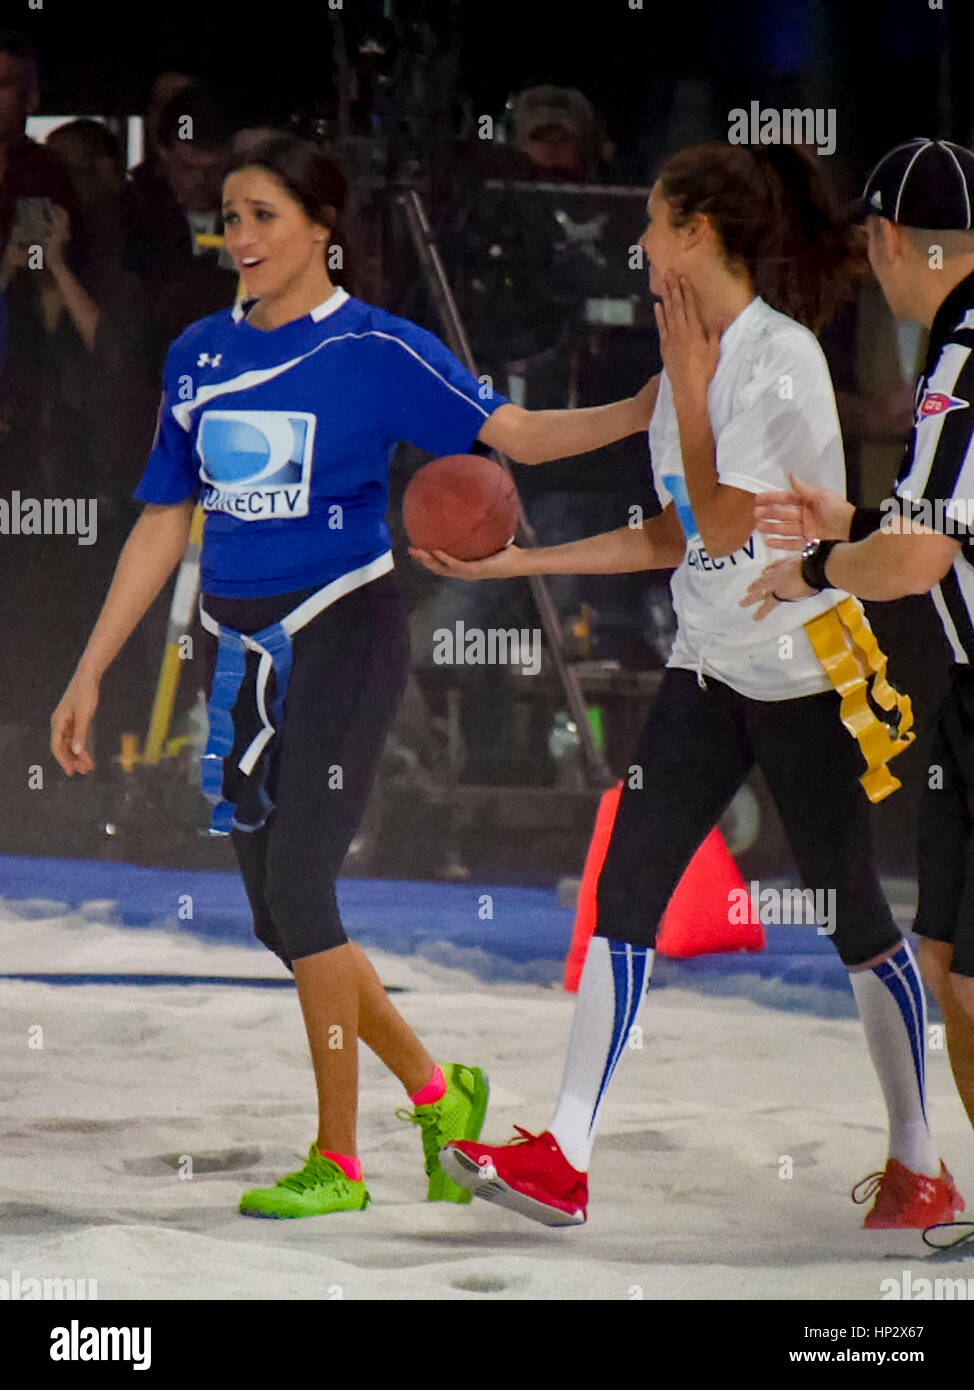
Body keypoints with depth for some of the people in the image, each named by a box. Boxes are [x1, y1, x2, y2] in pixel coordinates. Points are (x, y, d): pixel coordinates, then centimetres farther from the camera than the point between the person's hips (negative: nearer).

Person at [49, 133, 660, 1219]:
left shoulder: (377, 350, -7)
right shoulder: (199, 354, 8)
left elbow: (516, 433, -14)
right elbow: (164, 521, 13)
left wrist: (645, 410, -31)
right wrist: (89, 673, 12)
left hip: (340, 637, -6)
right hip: (237, 644, 6)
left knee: (297, 891, -10)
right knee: (277, 912, 6)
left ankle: (336, 1161, 1)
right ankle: (434, 1091, 26)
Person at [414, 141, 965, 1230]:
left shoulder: (780, 355, -16)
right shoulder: (688, 356, 10)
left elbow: (726, 526, -18)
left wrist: (688, 380, -15)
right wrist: (515, 561, 13)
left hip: (806, 675, -8)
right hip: (708, 670, 8)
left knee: (853, 918, 1)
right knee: (625, 893, -1)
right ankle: (563, 1160, -2)